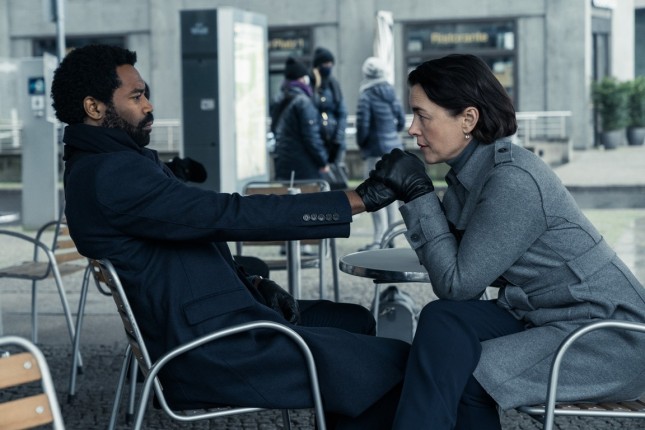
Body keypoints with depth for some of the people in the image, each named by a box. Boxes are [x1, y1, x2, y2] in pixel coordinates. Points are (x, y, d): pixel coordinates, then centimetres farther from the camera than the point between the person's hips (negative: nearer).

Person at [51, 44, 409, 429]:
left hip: (205, 325, 11)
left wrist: (250, 284, 3)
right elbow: (230, 215, -24)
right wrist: (358, 199, -21)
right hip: (209, 352, -11)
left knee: (355, 322, 21)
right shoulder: (110, 175, -20)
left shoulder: (110, 164, 14)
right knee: (393, 366, -13)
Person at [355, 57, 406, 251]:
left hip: (376, 149, -7)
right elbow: (401, 120, 13)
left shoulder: (366, 96, -12)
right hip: (394, 147, 7)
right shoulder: (390, 93, 9)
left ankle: (379, 239, -9)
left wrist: (360, 143, 2)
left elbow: (362, 125, -15)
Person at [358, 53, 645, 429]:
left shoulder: (512, 181, -22)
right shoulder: (474, 170, 5)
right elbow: (453, 260, 2)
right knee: (443, 321, -13)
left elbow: (456, 283, -18)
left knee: (454, 371, -21)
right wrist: (405, 192, -6)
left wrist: (418, 193, -16)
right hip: (545, 316, 8)